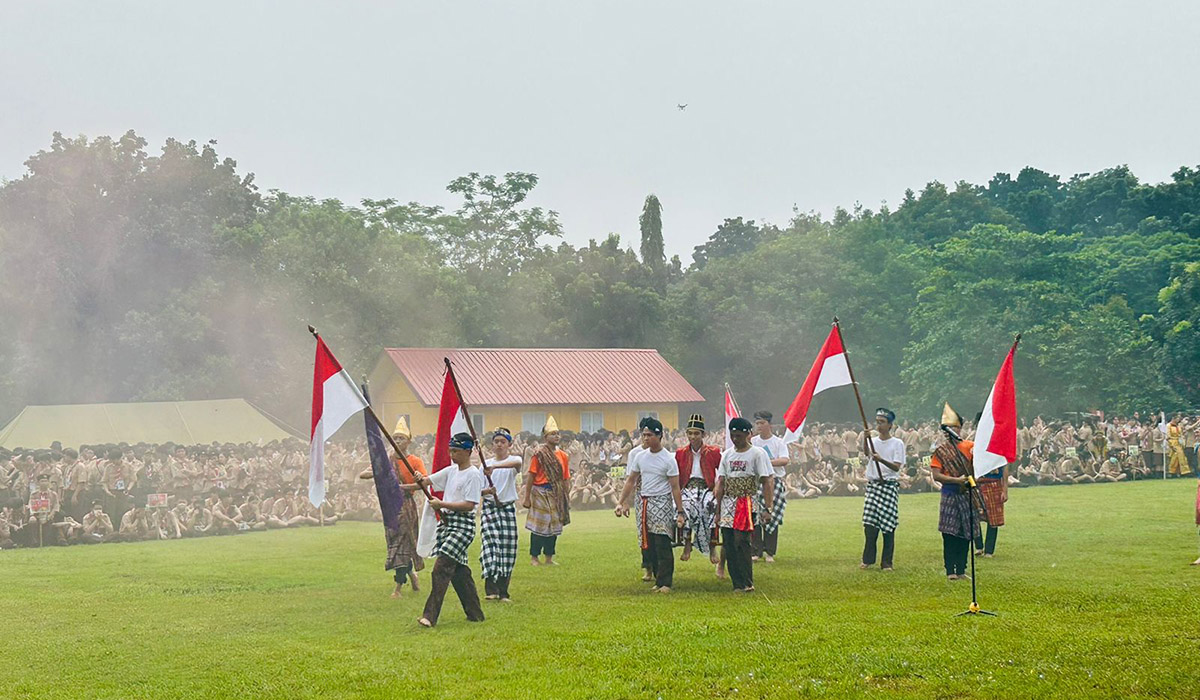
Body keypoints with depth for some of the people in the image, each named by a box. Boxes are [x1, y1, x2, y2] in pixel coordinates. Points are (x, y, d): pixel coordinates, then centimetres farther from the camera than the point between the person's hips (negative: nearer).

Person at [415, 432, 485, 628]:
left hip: (463, 525, -8)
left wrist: (442, 504, -19)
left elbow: (469, 505, -17)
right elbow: (429, 481, 16)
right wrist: (420, 480, -8)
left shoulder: (473, 474, -10)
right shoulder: (451, 471, 15)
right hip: (446, 522, 8)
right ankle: (475, 614, 19)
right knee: (458, 569, 11)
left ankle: (430, 616, -18)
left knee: (441, 567, -16)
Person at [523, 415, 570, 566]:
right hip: (541, 493, -6)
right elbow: (531, 477, -8)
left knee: (554, 526, 8)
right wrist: (527, 498, -9)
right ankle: (534, 557, 7)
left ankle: (549, 557, 17)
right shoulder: (539, 454, -8)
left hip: (557, 495, 6)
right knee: (539, 526, -2)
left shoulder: (563, 456, 8)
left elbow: (566, 479, 12)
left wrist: (567, 498, 9)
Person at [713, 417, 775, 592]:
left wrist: (767, 508, -15)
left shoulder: (758, 453, -3)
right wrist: (718, 511, 10)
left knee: (741, 542, -14)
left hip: (748, 504, -6)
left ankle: (747, 583, -7)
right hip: (728, 504, 6)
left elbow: (767, 481, -7)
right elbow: (721, 483, 14)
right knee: (728, 545, 2)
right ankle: (737, 584, 9)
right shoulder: (727, 455, 13)